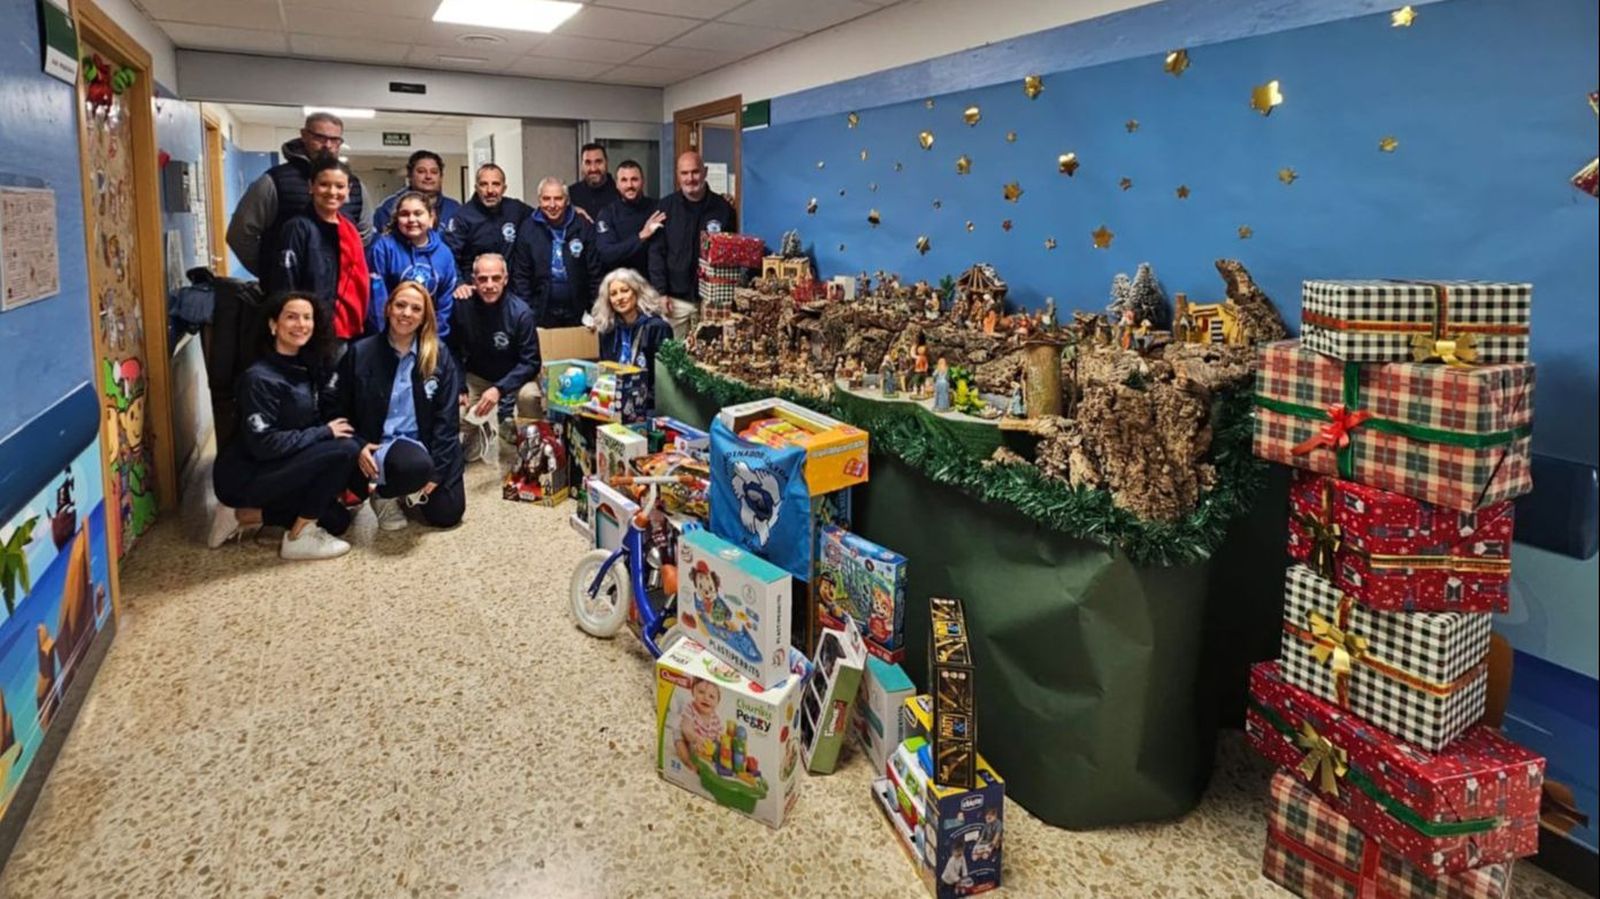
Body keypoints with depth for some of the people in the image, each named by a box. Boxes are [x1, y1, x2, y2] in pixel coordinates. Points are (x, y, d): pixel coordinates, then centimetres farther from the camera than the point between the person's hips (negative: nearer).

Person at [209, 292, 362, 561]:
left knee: (337, 520, 6)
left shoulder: (306, 367, 5)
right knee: (344, 450, -23)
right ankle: (299, 537, -12)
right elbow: (264, 444, -26)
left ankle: (247, 515, 11)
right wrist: (325, 432, -19)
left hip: (277, 469, 8)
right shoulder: (260, 378, -20)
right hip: (244, 476, -8)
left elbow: (327, 416, 9)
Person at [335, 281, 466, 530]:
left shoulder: (439, 355, 0)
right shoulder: (360, 353, -1)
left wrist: (435, 469, -9)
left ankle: (410, 491, 28)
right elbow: (341, 409, 6)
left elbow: (447, 416, -2)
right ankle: (383, 493, 0)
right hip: (377, 447, -3)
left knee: (447, 514, -4)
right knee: (416, 465, -36)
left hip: (424, 446, 3)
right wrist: (358, 447, -12)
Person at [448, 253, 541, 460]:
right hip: (476, 378, 2)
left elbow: (530, 362, -17)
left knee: (529, 395, -34)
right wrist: (460, 389, -13)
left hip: (513, 378, -2)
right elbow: (453, 351, -2)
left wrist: (499, 389, -29)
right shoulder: (461, 307, -15)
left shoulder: (520, 311, -20)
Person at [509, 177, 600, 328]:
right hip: (541, 314, 0)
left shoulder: (583, 228, 2)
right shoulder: (528, 229, 2)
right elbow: (520, 276, 2)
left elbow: (595, 273, 2)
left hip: (576, 314, 0)